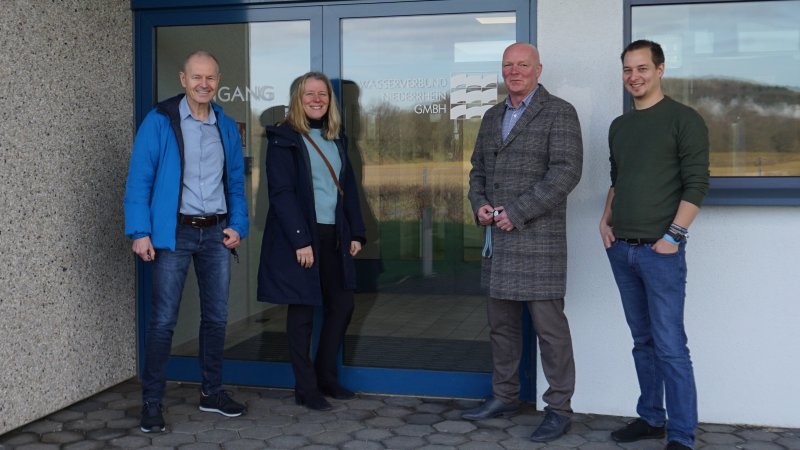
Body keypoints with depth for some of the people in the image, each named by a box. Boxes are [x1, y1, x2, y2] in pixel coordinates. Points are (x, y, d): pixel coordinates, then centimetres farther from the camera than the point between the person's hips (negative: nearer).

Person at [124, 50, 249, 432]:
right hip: (174, 232, -4)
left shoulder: (227, 126, 10)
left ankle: (212, 392, 26)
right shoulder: (159, 121, -5)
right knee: (163, 320, -2)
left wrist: (238, 225, 2)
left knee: (216, 316, 11)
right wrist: (140, 232, -14)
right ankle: (152, 403, 9)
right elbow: (139, 179, -7)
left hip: (216, 233, 5)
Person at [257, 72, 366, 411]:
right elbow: (281, 191, -12)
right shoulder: (284, 138, -5)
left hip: (334, 237, 7)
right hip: (299, 238, -6)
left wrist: (356, 232, 7)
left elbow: (349, 188, 16)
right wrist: (300, 240, -18)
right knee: (302, 312, 1)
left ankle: (326, 377, 24)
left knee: (342, 306, 8)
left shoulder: (336, 138, 15)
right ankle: (305, 388, 12)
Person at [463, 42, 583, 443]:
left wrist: (517, 211, -17)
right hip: (497, 238, 7)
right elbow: (478, 168, 21)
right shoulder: (492, 117, 16)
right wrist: (479, 204, 0)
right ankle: (504, 396, 28)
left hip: (537, 237, -7)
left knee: (549, 325, -2)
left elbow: (566, 171, -14)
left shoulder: (559, 113, -5)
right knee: (501, 322, 14)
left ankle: (559, 408, 9)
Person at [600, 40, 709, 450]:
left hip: (660, 249, -6)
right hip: (621, 248, 6)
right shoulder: (619, 126, 15)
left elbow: (696, 182, -8)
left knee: (670, 347, -6)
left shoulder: (683, 119, -3)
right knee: (642, 340, 13)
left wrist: (674, 235, -14)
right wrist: (606, 221, 9)